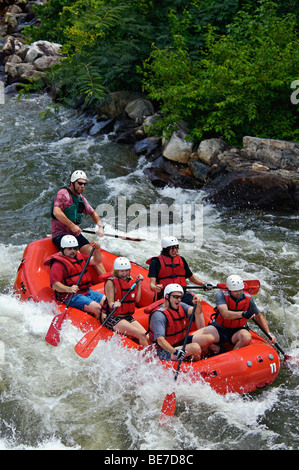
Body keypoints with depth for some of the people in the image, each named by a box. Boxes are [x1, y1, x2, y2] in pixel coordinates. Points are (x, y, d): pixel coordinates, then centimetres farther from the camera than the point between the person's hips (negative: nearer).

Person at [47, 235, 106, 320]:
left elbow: (96, 261, 17)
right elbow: (54, 284, -22)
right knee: (97, 308, -24)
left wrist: (97, 249, -1)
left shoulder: (79, 257, 16)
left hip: (87, 291, 9)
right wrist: (68, 289, -38)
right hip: (71, 296, -9)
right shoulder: (58, 264, -12)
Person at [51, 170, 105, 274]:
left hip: (76, 234, 8)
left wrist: (99, 226, 6)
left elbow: (92, 213, 24)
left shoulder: (81, 198, 14)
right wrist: (72, 225, -28)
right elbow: (56, 212, -27)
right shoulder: (63, 193, -12)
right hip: (60, 233, -8)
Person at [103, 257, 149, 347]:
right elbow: (110, 302, -14)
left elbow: (137, 299, 10)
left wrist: (139, 283, 7)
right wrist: (114, 305, -37)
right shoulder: (111, 282, -7)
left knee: (147, 337, -13)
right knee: (142, 336, -25)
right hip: (114, 318, -7)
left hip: (128, 317, 7)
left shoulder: (130, 280, 13)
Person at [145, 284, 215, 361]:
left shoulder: (180, 306, 4)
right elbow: (160, 340, -33)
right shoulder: (159, 315, -23)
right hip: (165, 351, -8)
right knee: (195, 347, -29)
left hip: (181, 342, 8)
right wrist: (174, 352, -46)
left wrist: (197, 304, -30)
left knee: (210, 338, -5)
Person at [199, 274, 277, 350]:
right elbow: (225, 314, -30)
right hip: (219, 328, -1)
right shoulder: (221, 295, -15)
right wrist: (243, 314, -42)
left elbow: (259, 316, 7)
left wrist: (268, 333, -2)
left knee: (246, 337, -34)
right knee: (202, 333, -30)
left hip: (237, 330, 1)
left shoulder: (247, 299, -7)